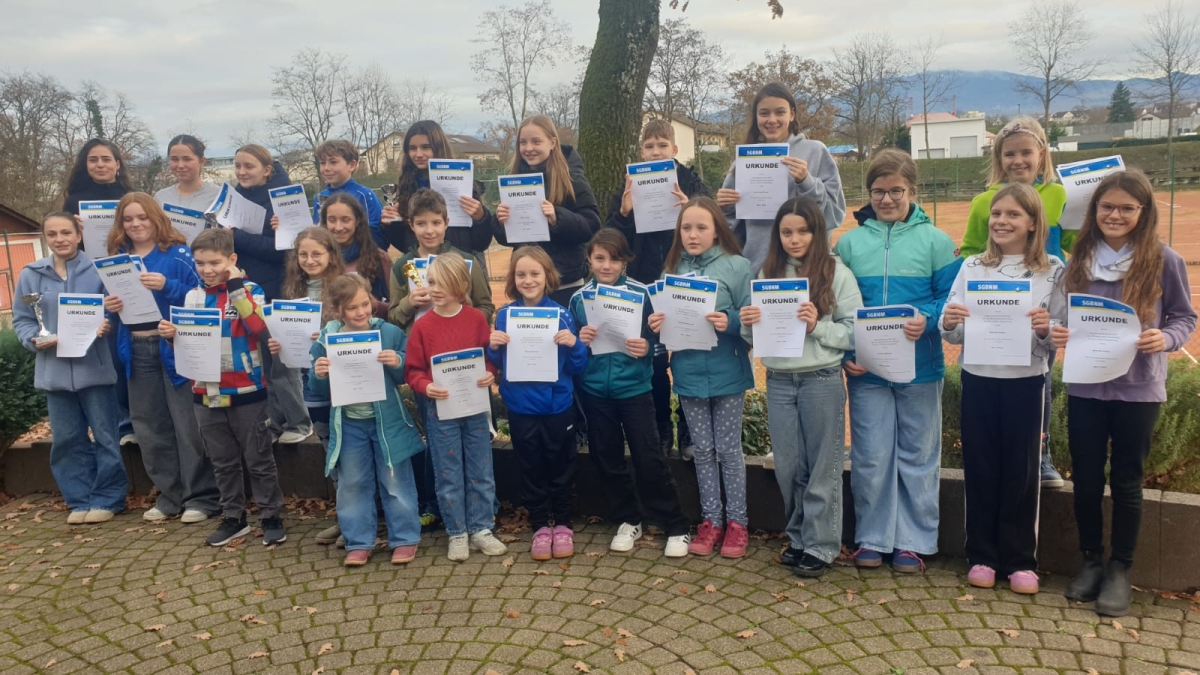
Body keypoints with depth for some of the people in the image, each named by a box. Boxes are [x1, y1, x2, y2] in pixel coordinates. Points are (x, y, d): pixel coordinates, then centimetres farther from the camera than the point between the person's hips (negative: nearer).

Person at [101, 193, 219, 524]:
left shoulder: (177, 254, -4)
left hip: (175, 346, -6)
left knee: (187, 423, -3)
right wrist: (109, 305, -7)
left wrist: (168, 286, -26)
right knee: (150, 427, 10)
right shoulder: (117, 259, 11)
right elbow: (115, 301, 15)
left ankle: (201, 496, 7)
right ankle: (170, 495, 21)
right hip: (137, 351, 6)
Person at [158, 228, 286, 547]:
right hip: (206, 394, 5)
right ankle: (233, 518, 26)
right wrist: (172, 335, -6)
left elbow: (258, 326, -24)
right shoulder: (193, 297, 8)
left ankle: (271, 517, 14)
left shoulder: (250, 290, -6)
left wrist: (236, 286, -21)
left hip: (246, 392, -5)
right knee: (223, 462, 14)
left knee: (258, 459, 4)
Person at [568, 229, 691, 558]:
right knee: (607, 459, 12)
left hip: (634, 388, -3)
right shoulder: (579, 298, 1)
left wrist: (646, 348, -21)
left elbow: (657, 338, -1)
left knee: (649, 458, -1)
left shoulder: (641, 293, -7)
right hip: (595, 390, 3)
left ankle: (676, 527, 12)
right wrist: (579, 341, -13)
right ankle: (627, 521, 30)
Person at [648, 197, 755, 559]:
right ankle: (711, 519, 24)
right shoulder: (673, 269, 5)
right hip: (689, 373, 3)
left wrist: (730, 323, -26)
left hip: (727, 372, -3)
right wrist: (656, 325, -11)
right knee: (703, 450, 12)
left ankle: (737, 521, 20)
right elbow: (666, 318, 10)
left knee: (728, 449, 6)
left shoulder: (737, 266, -5)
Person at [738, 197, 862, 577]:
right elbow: (755, 337, 12)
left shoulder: (837, 273, -3)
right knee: (788, 467, 12)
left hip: (822, 380, -4)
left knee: (821, 467, 6)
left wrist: (818, 326, -19)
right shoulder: (767, 274, 8)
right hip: (778, 381, 4)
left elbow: (856, 332, -6)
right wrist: (748, 325, -9)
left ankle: (820, 547, 17)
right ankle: (798, 537, 29)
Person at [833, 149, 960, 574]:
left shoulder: (935, 241, 0)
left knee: (918, 457, 9)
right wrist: (843, 353, -7)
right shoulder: (849, 243, 6)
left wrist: (927, 319, -23)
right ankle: (873, 538, 21)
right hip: (865, 369, 1)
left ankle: (914, 541, 22)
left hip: (920, 368, -1)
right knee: (869, 458, 6)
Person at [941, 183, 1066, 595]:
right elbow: (952, 335, 4)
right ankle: (982, 557, 21)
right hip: (978, 380, 2)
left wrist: (1046, 330, -21)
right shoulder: (971, 267, 5)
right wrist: (948, 323, -18)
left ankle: (1020, 560, 20)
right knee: (980, 468, 8)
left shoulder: (1053, 271, 0)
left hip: (1025, 382, -1)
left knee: (1021, 471, 6)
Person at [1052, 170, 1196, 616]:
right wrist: (1058, 333, -11)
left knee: (1126, 480, 8)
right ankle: (1091, 561, 26)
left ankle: (1120, 569, 22)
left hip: (1138, 390, -2)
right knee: (1086, 478, 9)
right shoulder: (1081, 259, 3)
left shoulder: (1163, 260, -5)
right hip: (1085, 386, 2)